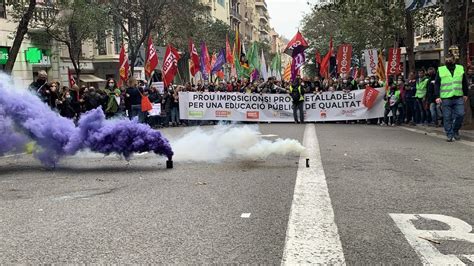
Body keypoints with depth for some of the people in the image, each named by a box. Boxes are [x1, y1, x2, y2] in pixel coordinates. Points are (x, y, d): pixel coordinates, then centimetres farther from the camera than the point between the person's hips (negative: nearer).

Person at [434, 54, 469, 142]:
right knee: (447, 118, -1)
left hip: (458, 98, 2)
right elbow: (437, 84, 2)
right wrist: (437, 96, -6)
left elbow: (465, 83, 15)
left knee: (460, 114, -4)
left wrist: (465, 94, 13)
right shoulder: (440, 70, 3)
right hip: (445, 98, -2)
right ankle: (449, 135, 7)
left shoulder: (460, 68, 9)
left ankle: (455, 131, 17)